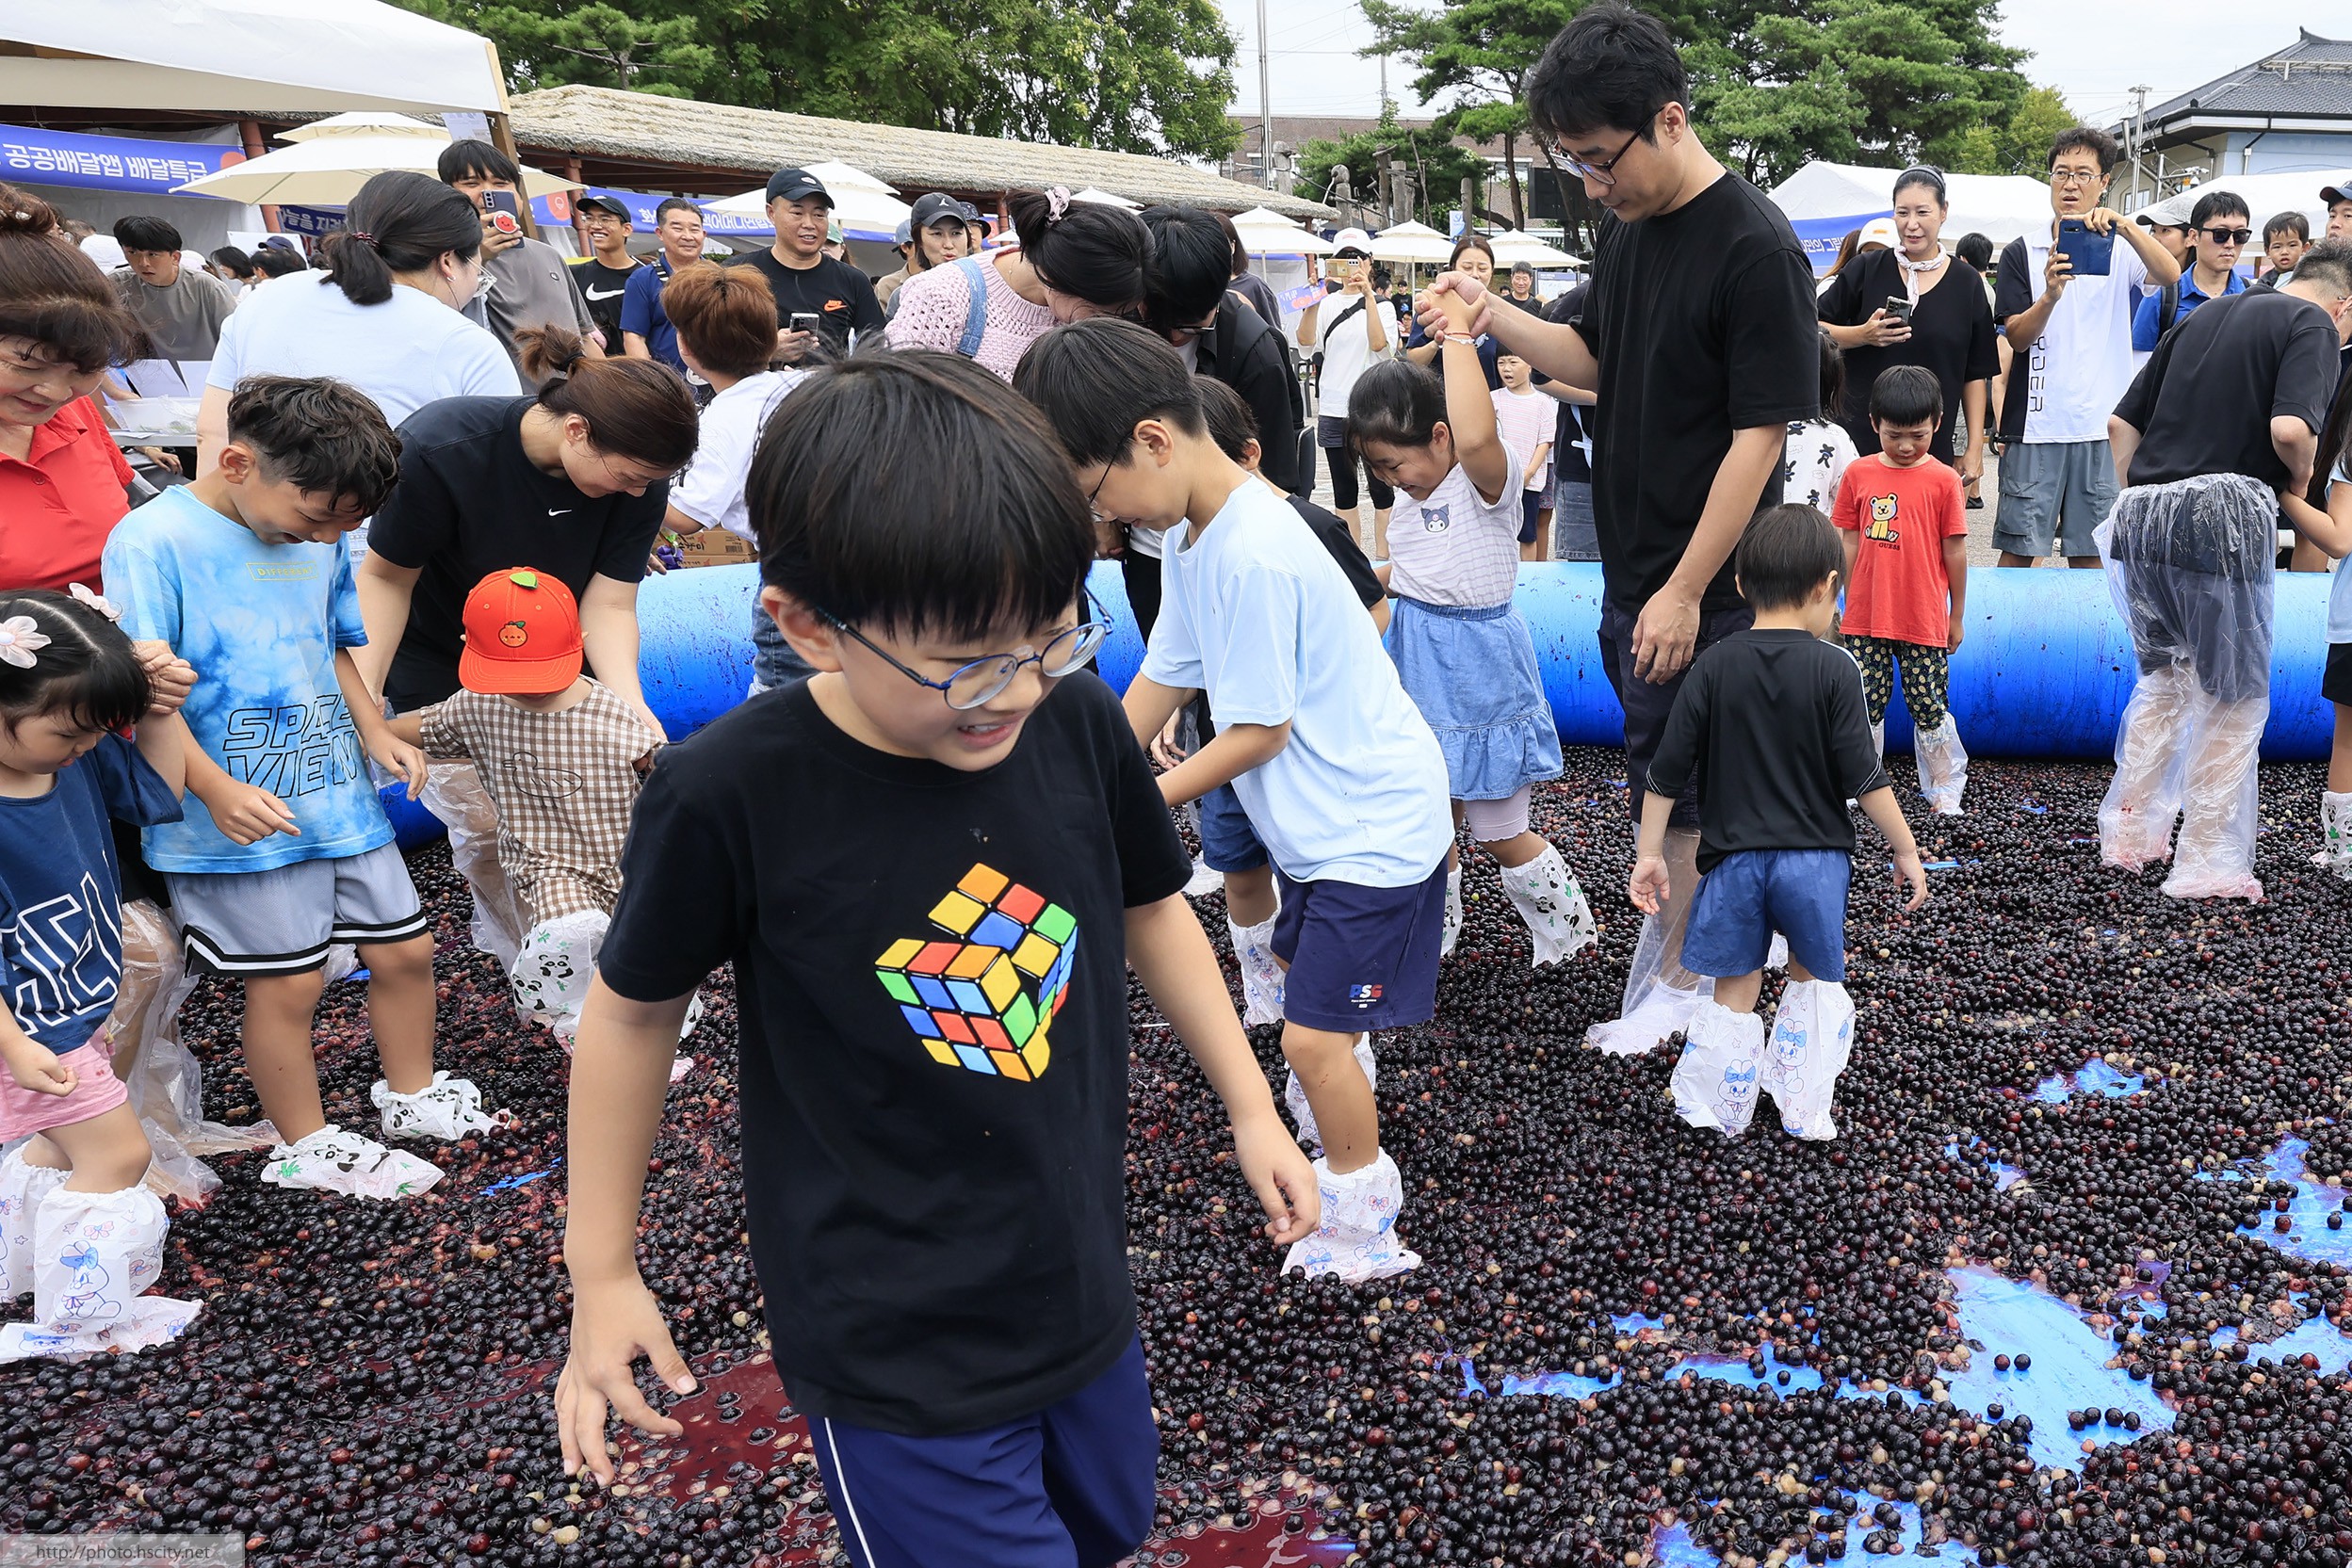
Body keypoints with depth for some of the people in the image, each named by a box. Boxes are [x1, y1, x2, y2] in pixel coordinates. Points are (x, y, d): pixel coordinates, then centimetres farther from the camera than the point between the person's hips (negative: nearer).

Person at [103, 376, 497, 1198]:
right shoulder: (152, 542, -14)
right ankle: (304, 1146, 23)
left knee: (404, 946, 13)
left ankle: (412, 1094, 36)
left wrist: (376, 734, 4)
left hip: (341, 792, 7)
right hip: (244, 815, -7)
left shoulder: (321, 535, 7)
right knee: (288, 978, 2)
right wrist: (217, 790, -24)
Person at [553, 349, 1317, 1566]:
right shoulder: (731, 796, -23)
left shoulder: (1080, 724, -12)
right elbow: (632, 1009, -7)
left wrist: (1250, 1105, 12)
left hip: (1081, 1284, 5)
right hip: (896, 1350, -5)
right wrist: (602, 1275, 1)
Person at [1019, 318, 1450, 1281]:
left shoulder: (1253, 556, -29)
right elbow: (1160, 680, 7)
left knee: (1314, 1030, -7)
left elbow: (1260, 732, -23)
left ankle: (1363, 1230, 11)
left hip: (1371, 825, -11)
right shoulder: (1192, 533, 3)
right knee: (1296, 963, 26)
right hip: (1320, 815, 11)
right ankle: (1336, 1132, 48)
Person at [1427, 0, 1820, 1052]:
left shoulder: (1755, 248, -19)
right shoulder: (1629, 226, 6)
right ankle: (1695, 913, 37)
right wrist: (1495, 316, -2)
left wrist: (1686, 590, -20)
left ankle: (1683, 976, 21)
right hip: (1630, 563, 7)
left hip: (1699, 582, -7)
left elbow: (1758, 435, -20)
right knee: (1665, 765, 18)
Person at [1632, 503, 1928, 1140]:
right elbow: (1864, 779, -9)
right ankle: (1804, 1113, 22)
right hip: (1815, 858, -1)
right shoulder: (1833, 670, -9)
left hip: (1735, 857, 1)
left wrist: (1649, 853, 5)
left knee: (1735, 989, 12)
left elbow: (1668, 771, -3)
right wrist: (1906, 851, 3)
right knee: (1816, 980, 19)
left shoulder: (1714, 665, -3)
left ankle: (1718, 1114, 19)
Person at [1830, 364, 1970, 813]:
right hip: (1865, 619, 2)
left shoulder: (1943, 480, -4)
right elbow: (1849, 544, 7)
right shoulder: (1858, 474, 2)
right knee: (1865, 705, 8)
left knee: (1930, 707, 5)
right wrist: (1849, 605, 9)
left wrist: (1956, 616, 4)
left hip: (1924, 622, -2)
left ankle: (1945, 788, 19)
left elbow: (1955, 551, 1)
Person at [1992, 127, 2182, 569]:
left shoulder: (2122, 250, 7)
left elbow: (2169, 274, -14)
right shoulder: (2023, 252, 6)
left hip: (2102, 426, 1)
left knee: (2091, 554, 6)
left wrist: (2123, 227, -27)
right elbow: (2017, 337, -4)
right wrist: (2049, 295, -23)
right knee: (2019, 550, -1)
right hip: (2037, 422, -1)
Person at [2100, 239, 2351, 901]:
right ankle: (2207, 866, 9)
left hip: (2139, 513, 6)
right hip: (2223, 510, -6)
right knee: (2235, 698, 6)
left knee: (2163, 677, 23)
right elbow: (2290, 428, -17)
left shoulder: (2205, 314, 21)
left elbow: (2123, 420, 19)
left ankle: (2130, 832, 24)